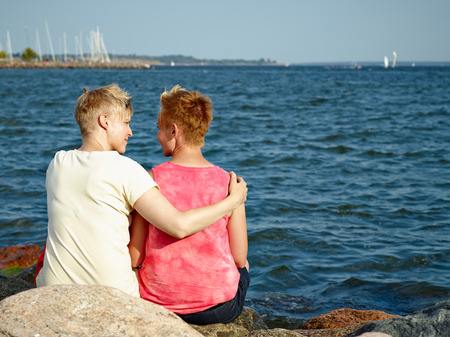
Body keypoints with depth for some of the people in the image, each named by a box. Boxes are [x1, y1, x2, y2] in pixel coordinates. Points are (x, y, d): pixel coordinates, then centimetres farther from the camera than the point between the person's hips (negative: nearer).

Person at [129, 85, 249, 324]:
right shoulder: (228, 183, -12)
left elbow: (134, 258, -9)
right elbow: (239, 258, -6)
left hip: (158, 304, 1)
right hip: (219, 308, 0)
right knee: (244, 268, 34)